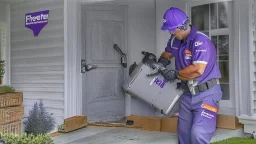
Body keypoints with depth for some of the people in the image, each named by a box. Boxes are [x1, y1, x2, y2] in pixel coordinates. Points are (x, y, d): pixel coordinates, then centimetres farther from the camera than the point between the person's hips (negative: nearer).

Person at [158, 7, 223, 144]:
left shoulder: (201, 41, -21)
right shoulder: (175, 40, 4)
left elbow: (197, 70, -29)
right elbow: (167, 53, 24)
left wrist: (175, 74, -16)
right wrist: (162, 61, 1)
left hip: (206, 94, -8)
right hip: (187, 93, 8)